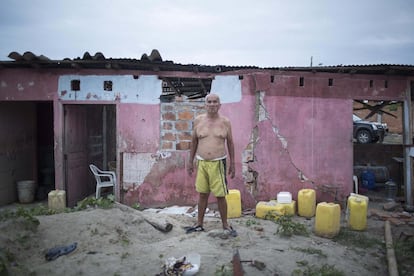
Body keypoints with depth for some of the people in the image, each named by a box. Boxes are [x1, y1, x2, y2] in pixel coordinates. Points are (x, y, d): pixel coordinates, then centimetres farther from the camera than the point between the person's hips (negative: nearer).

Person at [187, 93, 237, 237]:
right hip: (201, 163, 2)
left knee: (220, 196, 2)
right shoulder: (198, 120, 3)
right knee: (203, 194, 11)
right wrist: (190, 161, 10)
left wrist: (232, 164, 5)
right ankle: (199, 224, 26)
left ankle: (226, 225, 19)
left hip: (218, 163, -2)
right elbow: (194, 142, 10)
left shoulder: (225, 122, 0)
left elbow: (230, 143, 6)